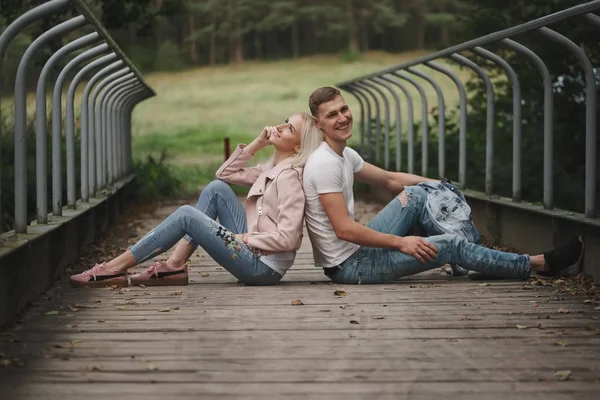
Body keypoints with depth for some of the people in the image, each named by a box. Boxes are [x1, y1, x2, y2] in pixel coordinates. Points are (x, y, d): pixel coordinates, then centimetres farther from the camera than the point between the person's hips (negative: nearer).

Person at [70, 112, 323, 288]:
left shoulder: (289, 177, -15)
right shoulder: (273, 168, 12)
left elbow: (287, 238, -23)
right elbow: (225, 173, 18)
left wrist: (244, 238, -13)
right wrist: (257, 143, 8)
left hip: (263, 266, -9)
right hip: (253, 250, 9)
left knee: (186, 215, -12)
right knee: (217, 188, 5)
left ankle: (116, 268, -7)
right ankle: (175, 266, -1)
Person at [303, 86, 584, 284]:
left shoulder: (345, 155, 9)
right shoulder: (325, 164, -21)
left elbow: (390, 179, 22)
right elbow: (344, 229, -25)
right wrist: (400, 242, -20)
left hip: (356, 251, 9)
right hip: (349, 266, -9)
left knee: (415, 194, 9)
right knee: (452, 246, -6)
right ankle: (540, 264, 7)